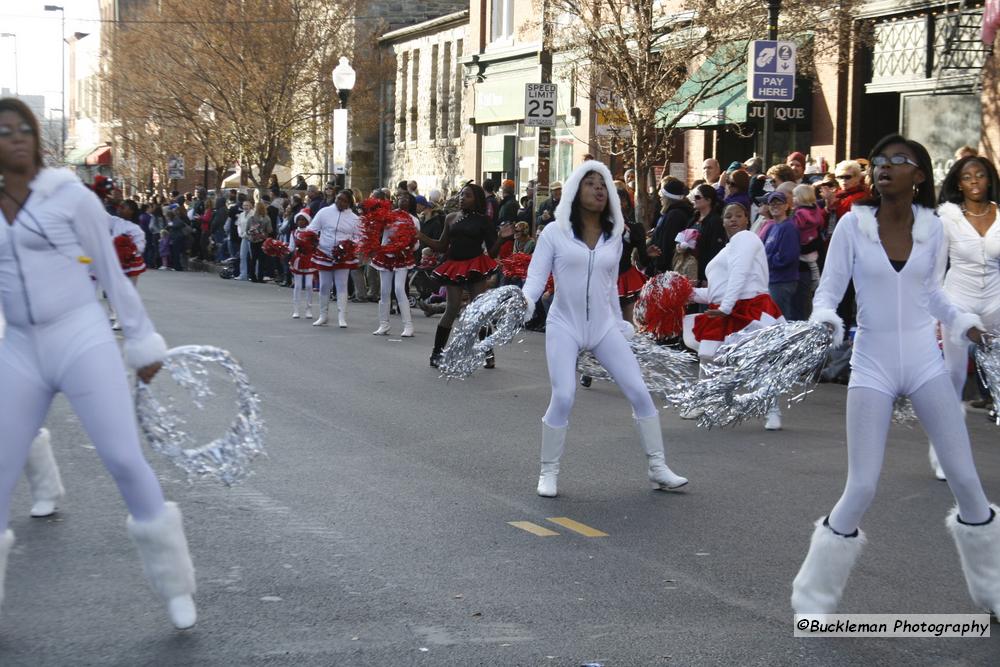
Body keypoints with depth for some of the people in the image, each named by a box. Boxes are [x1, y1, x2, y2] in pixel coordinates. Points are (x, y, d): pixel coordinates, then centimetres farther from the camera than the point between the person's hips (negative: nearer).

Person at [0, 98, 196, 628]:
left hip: (83, 341, -4)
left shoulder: (71, 196, -2)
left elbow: (112, 272, 2)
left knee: (125, 460, -8)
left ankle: (175, 585, 8)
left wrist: (143, 344, 4)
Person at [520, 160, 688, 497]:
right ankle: (548, 473, 3)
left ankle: (657, 468, 11)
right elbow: (536, 277, -4)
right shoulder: (554, 232, -2)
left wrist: (622, 326, 21)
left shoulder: (614, 236, 10)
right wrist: (524, 303, -24)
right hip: (564, 326, -4)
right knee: (563, 398, -16)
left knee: (639, 392, -2)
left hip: (604, 326, 4)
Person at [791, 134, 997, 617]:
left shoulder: (931, 227, 0)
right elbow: (828, 291, -3)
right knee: (862, 488, -7)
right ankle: (815, 600, 12)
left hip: (924, 361, 3)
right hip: (872, 365, -2)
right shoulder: (853, 224, -7)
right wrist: (827, 320, -23)